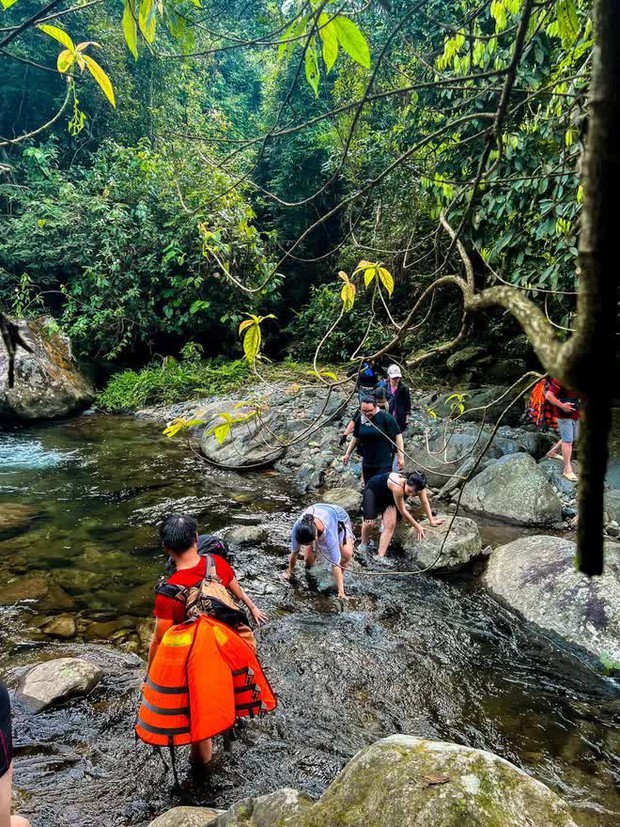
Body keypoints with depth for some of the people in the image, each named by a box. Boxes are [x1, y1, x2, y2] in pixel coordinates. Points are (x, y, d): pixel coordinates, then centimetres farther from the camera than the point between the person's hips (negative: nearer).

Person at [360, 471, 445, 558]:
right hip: (372, 490, -6)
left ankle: (380, 556, -7)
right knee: (369, 522, -16)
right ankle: (364, 543, 15)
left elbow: (425, 503, -10)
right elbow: (403, 511, -32)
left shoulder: (418, 487, -27)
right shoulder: (398, 487, -44)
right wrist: (417, 527, -22)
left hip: (388, 496, 6)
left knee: (390, 526, -9)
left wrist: (431, 521, -8)